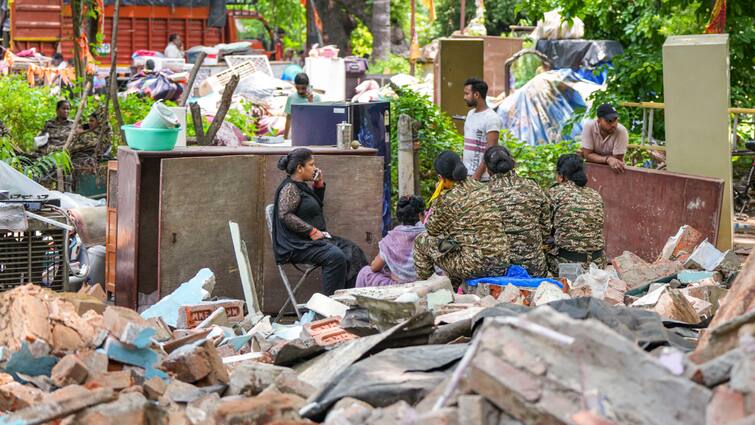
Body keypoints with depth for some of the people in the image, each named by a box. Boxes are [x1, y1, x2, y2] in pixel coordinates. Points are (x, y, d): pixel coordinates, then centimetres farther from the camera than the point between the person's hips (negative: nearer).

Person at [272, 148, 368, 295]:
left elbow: (317, 205, 35)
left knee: (353, 251, -5)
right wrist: (312, 231, -22)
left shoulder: (301, 186, 19)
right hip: (298, 245, -10)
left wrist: (319, 184, 19)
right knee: (335, 256, -30)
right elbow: (285, 215, -22)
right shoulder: (289, 188, -11)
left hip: (313, 239, 10)